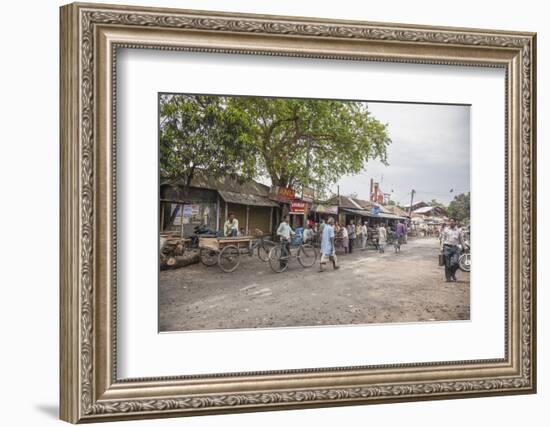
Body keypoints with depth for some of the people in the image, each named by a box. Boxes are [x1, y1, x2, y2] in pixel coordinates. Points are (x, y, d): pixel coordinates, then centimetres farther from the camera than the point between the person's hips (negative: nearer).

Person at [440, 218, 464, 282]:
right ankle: (448, 278, 10)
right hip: (447, 248, 0)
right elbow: (443, 239, 8)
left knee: (455, 263, -12)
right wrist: (442, 248, 2)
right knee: (448, 264, -1)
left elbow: (461, 240, 14)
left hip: (456, 248, 1)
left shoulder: (459, 230, 10)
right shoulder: (445, 230, 8)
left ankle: (453, 274, 16)